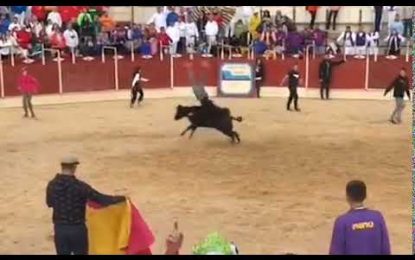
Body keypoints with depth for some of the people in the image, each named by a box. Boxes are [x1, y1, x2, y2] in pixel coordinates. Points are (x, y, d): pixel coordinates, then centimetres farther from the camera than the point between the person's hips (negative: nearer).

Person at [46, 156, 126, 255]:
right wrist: (121, 198, -5)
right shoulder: (79, 186, -17)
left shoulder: (52, 185, -4)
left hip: (60, 228, 3)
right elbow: (101, 199, -16)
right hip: (77, 229, -3)